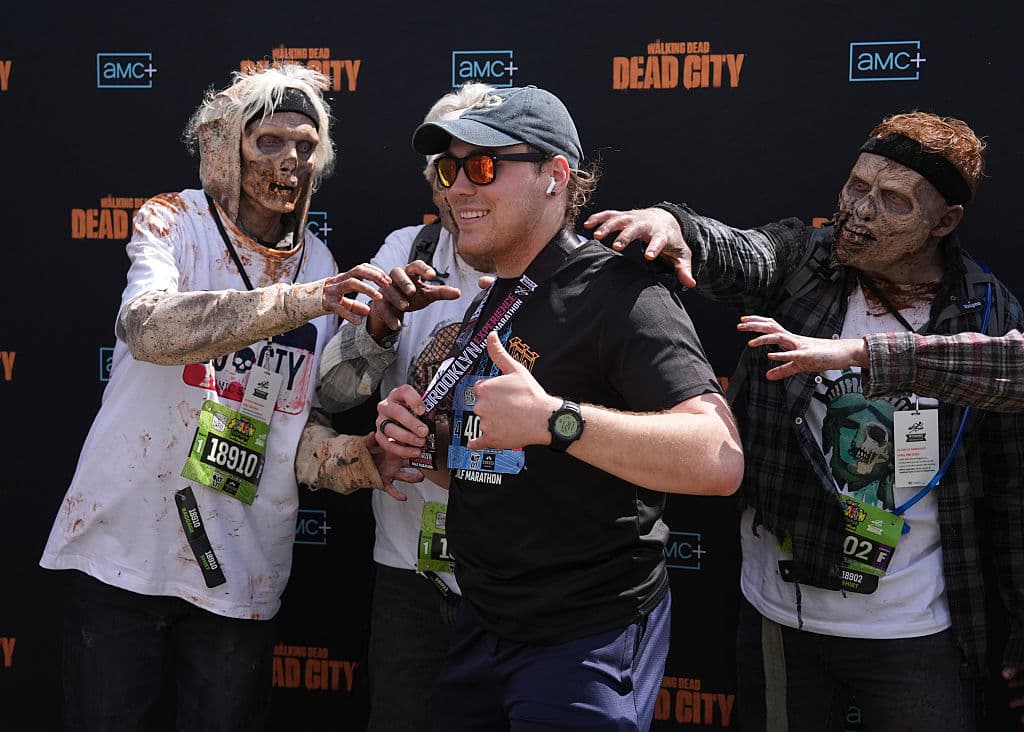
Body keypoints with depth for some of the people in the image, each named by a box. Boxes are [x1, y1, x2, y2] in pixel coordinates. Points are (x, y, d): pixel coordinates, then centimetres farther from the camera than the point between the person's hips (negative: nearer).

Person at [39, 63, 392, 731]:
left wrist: (345, 456, -17)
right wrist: (302, 301, -36)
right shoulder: (174, 221, -4)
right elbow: (150, 328, -26)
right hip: (125, 547, -3)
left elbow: (309, 413, 6)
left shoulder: (324, 267, 6)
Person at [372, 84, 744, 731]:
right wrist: (421, 442, 0)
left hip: (586, 645, -8)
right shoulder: (486, 310, 12)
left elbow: (720, 459, -29)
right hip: (482, 630, 9)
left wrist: (552, 419, -35)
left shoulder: (616, 294, -16)